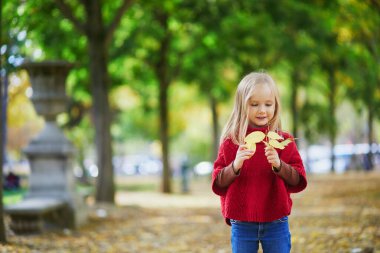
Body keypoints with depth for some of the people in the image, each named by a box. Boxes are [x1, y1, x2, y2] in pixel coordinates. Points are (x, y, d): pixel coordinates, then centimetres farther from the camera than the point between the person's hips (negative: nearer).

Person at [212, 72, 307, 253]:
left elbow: (299, 181, -3)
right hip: (242, 223, 0)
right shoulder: (231, 142, 0)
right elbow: (218, 184, -3)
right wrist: (235, 166, -21)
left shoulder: (284, 141, 1)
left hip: (276, 223, 0)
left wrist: (279, 165, -20)